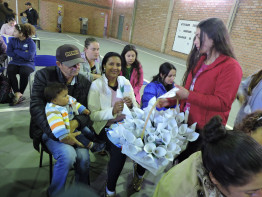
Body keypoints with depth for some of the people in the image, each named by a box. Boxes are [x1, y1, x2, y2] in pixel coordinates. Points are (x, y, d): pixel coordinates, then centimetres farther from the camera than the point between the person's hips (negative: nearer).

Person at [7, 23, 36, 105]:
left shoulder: (30, 42, -5)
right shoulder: (12, 40, 10)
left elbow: (29, 56, -16)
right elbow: (8, 52, 2)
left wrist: (16, 51, -7)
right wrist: (23, 54, -8)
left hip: (27, 63, -4)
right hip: (15, 62, 4)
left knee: (24, 73, -34)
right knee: (10, 71, -29)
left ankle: (18, 95, -18)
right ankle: (18, 94, -33)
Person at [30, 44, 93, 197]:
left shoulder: (85, 82, 3)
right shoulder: (44, 75, -6)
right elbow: (36, 108, -16)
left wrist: (76, 122, -23)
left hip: (74, 127, 3)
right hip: (50, 129, -2)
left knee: (84, 157, -24)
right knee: (68, 154, -29)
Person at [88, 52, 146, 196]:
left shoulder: (125, 83, 7)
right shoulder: (96, 85, -5)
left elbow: (136, 110, 8)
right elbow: (93, 115, -10)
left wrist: (131, 105, -16)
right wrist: (112, 111, -27)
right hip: (106, 126, -4)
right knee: (120, 148, -30)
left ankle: (139, 173, 15)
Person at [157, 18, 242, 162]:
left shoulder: (230, 67, -17)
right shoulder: (199, 60, 8)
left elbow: (222, 103, -23)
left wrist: (188, 95, -26)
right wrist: (169, 101, 5)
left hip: (205, 131, -7)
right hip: (186, 123, 7)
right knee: (177, 159, 21)